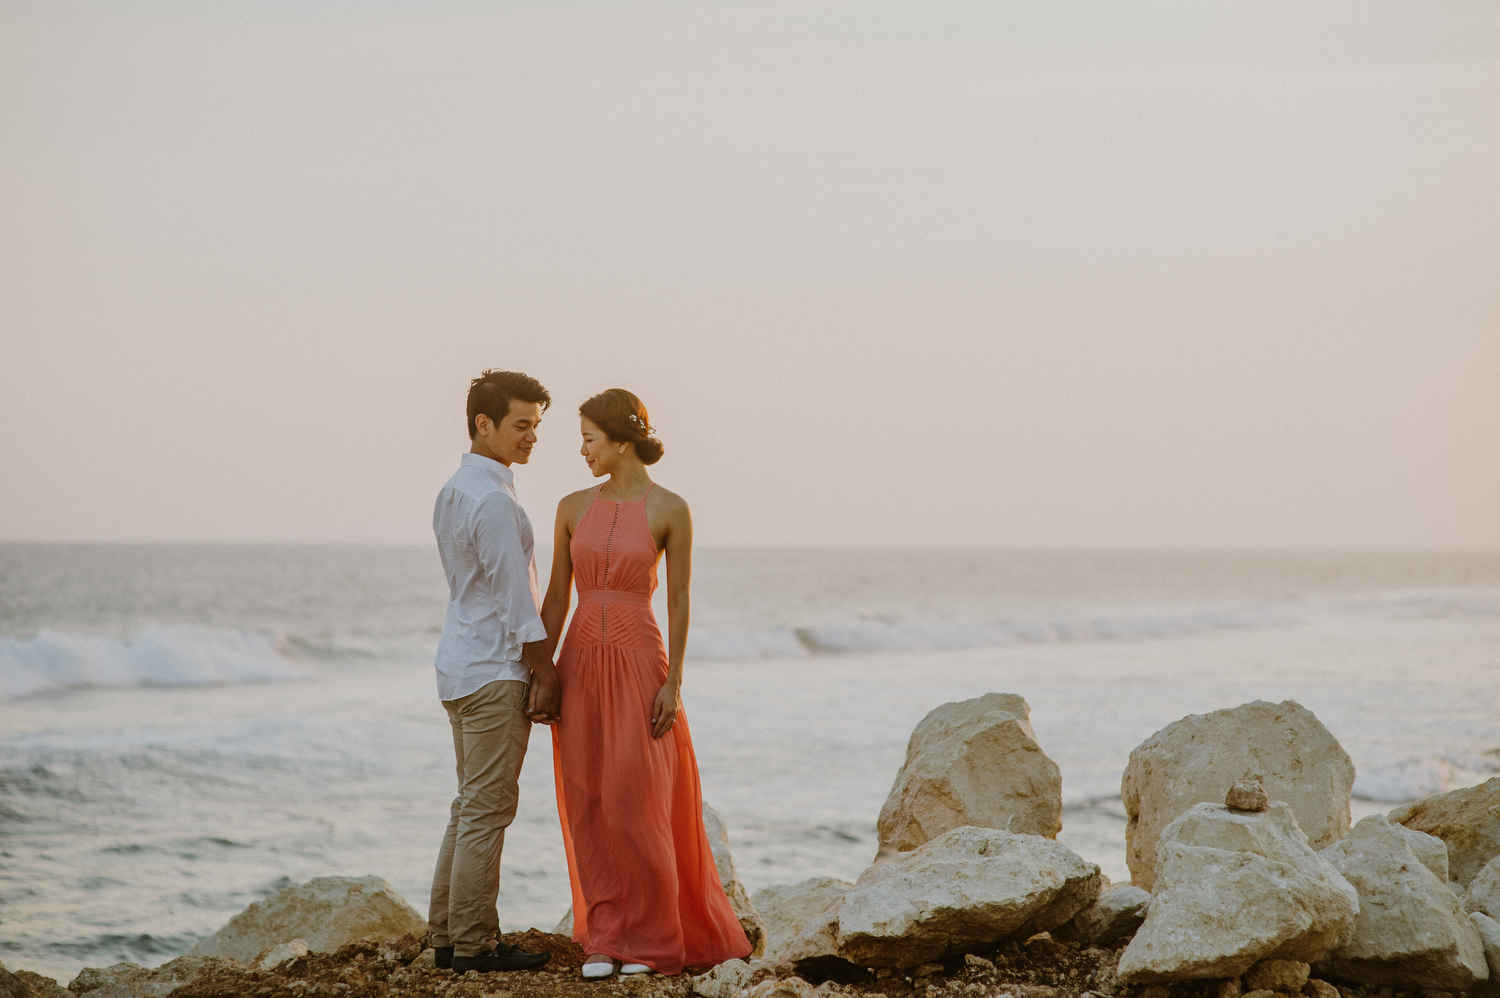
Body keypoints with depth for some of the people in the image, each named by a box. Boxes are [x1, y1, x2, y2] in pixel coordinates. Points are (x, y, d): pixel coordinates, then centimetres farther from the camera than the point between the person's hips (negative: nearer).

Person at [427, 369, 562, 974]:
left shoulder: (452, 493, 14)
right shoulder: (494, 500, -16)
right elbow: (516, 600, -17)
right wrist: (544, 674, -11)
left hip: (460, 667, 10)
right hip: (496, 672, -10)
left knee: (471, 805, 14)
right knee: (488, 809, -6)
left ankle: (447, 934, 17)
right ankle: (474, 943, -4)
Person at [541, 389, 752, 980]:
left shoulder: (670, 510, -5)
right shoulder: (574, 508, 6)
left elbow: (678, 602, -5)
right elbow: (556, 598, 8)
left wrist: (673, 684, -11)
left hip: (639, 665, -4)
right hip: (581, 665, 4)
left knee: (634, 806, -6)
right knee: (589, 808, 2)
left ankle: (651, 939, 7)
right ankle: (606, 938, 10)